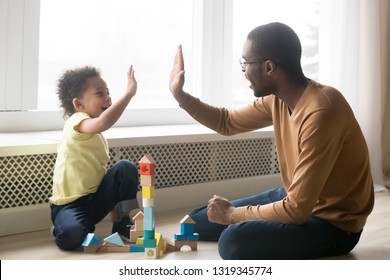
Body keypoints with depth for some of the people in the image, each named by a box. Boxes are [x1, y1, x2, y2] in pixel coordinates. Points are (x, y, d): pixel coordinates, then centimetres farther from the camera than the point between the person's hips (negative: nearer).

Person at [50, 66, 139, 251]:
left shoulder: (95, 133, 13)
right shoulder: (77, 121, -16)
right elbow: (103, 122, -41)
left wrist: (115, 205, 14)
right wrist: (129, 93, -37)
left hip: (96, 198, 7)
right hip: (70, 204, -7)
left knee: (126, 168, -13)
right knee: (72, 236, -35)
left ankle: (121, 220, 5)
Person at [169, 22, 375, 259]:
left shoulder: (320, 112, -32)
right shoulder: (278, 99, -5)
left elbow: (296, 210, -32)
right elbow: (227, 123, 16)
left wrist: (233, 214, -18)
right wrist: (180, 95, 6)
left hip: (334, 223, -7)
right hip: (296, 201, 7)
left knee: (235, 240, -30)